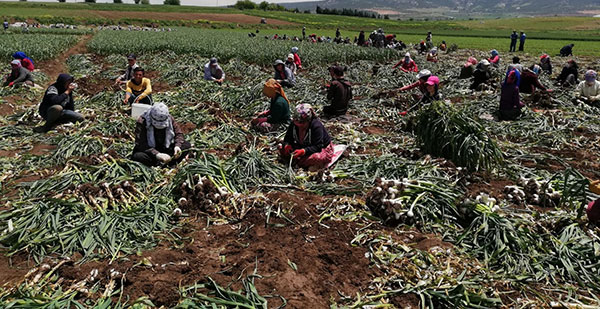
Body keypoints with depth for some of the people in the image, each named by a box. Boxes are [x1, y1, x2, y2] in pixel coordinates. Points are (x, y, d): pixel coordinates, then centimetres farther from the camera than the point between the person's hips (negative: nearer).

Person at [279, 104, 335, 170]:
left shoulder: (316, 126, -28)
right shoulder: (293, 124, -11)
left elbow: (318, 147, -31)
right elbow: (287, 139, -5)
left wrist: (304, 151, -45)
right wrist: (286, 145, -30)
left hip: (322, 148, -6)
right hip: (303, 147, 6)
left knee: (317, 157, -43)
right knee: (282, 149, -11)